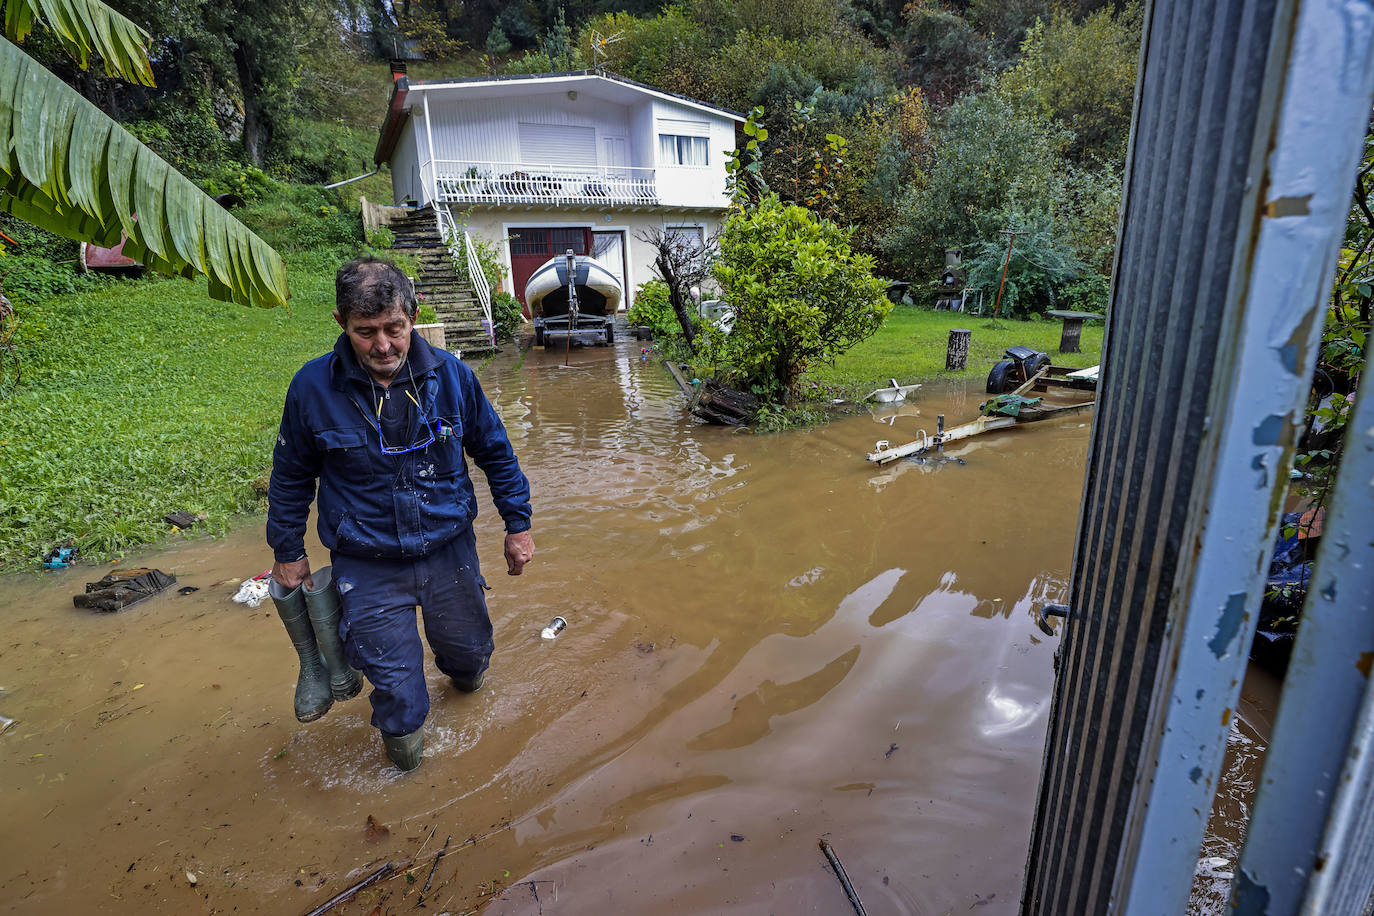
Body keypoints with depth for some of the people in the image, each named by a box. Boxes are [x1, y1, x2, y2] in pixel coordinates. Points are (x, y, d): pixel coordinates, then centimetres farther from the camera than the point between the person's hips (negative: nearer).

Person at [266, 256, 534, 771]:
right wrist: (288, 551, 10)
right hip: (367, 565, -1)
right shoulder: (313, 387, -12)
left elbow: (495, 452, 2)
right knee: (396, 686, 7)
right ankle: (403, 751, 41)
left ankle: (464, 672, 58)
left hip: (449, 550, 2)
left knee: (470, 653, 20)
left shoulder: (450, 375, -10)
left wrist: (518, 524, 3)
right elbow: (291, 477, 4)